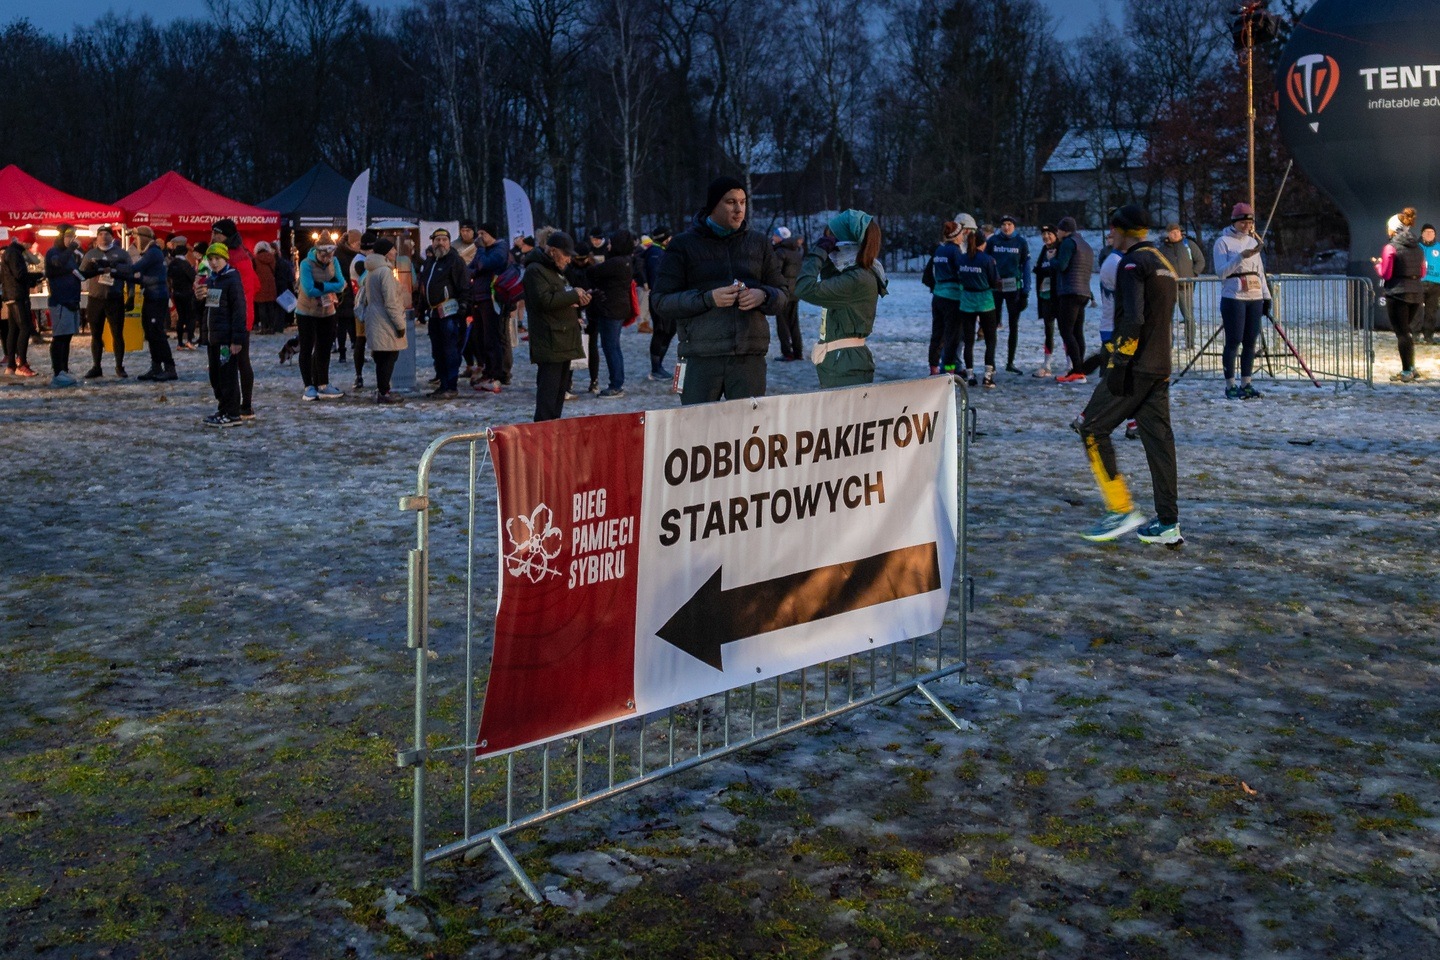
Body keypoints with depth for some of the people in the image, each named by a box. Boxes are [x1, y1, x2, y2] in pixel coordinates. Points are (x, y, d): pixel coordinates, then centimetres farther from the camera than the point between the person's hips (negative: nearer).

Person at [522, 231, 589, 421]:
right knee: (548, 388, -13)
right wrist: (574, 295, -13)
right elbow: (546, 300, -23)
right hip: (549, 343, -10)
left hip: (564, 340, 10)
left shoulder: (556, 270, 23)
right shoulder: (535, 270, -11)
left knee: (559, 389, 13)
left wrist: (579, 301, 9)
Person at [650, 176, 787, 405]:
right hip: (701, 359, -2)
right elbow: (660, 302, -1)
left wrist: (763, 296, -7)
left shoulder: (758, 243, 16)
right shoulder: (684, 245, 6)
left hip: (750, 358, 3)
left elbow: (781, 296, 17)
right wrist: (708, 298, -15)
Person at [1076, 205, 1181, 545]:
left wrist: (1119, 363, -21)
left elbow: (1133, 319, -22)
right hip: (1160, 368, 9)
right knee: (1158, 437, 8)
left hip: (1135, 368, -9)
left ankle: (1122, 510, -4)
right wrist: (1112, 352, 27)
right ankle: (1167, 523, 9)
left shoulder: (1133, 263, -10)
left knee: (1092, 428, -1)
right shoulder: (1163, 263, 19)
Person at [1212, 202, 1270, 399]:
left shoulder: (1253, 241, 16)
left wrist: (1266, 296, 14)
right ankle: (1230, 386, 2)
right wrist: (1241, 257, -22)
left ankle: (1246, 384, 11)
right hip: (1233, 298, -6)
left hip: (1255, 298, 6)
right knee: (1233, 342, -5)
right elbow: (1221, 272, -11)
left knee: (1250, 342, 5)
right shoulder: (1223, 242, -2)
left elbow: (1260, 271, 20)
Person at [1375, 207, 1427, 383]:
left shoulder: (1390, 248, -10)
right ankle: (1411, 368, 18)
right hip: (1416, 293, 7)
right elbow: (1422, 273, 13)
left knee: (1401, 333, -1)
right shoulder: (1417, 248, 10)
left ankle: (1407, 372, -1)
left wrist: (1378, 264, 7)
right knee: (1405, 331, 19)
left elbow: (1385, 274, -11)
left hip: (1397, 293, -6)